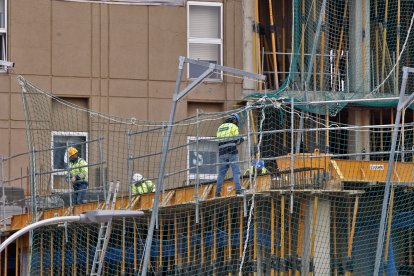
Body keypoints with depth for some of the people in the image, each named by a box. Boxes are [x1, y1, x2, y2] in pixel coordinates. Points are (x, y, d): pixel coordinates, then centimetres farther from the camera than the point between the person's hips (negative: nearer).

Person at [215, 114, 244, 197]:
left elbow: (219, 140, 18)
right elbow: (236, 140, -6)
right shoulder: (233, 126, -1)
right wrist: (241, 140, 16)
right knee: (236, 172, -4)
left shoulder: (220, 127, 19)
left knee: (221, 173, 9)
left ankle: (217, 192, 8)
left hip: (222, 152, 6)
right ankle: (238, 190, -12)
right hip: (232, 152, -6)